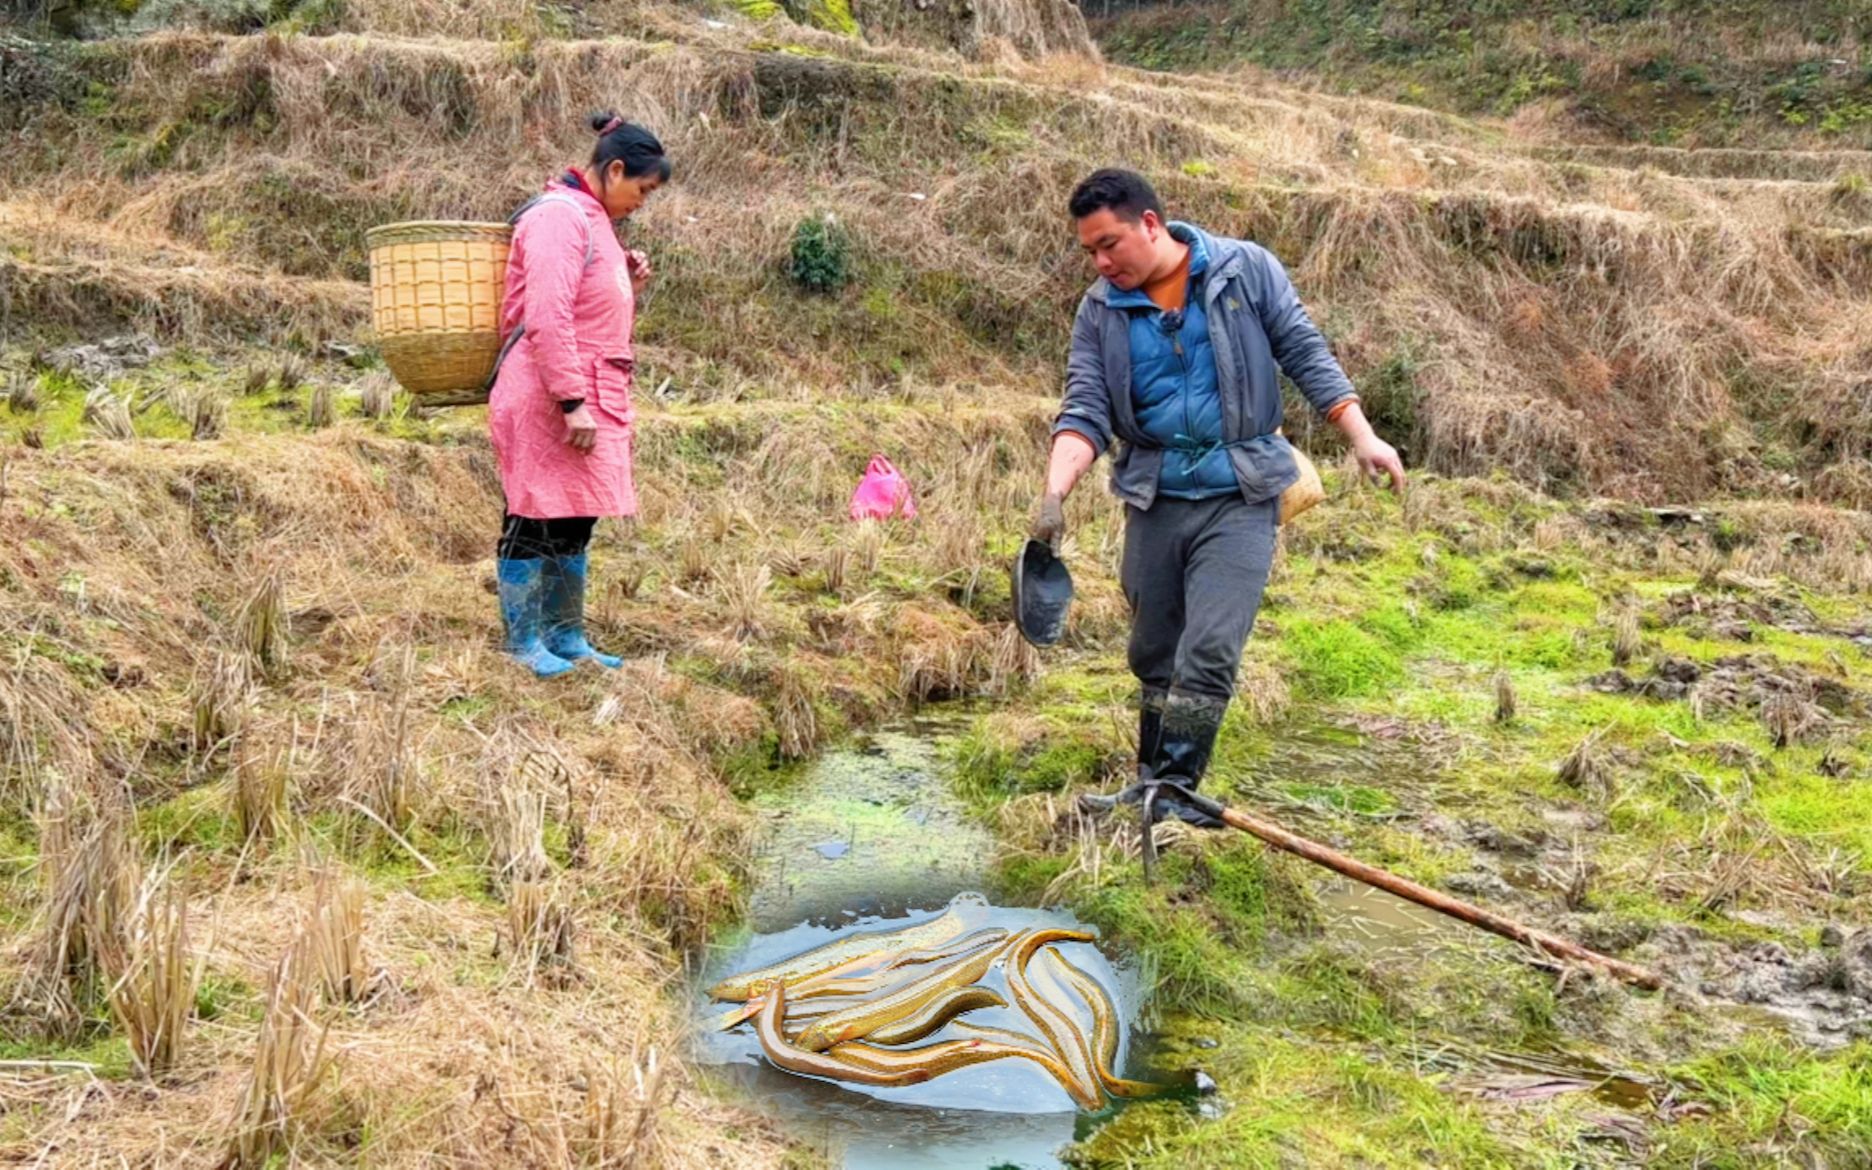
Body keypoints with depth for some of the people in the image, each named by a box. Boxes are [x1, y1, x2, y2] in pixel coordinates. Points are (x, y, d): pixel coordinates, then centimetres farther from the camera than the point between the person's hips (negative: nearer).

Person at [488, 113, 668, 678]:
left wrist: (629, 285, 8)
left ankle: (566, 638, 23)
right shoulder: (560, 215, -13)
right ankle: (523, 643, 7)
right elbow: (547, 317, -21)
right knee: (536, 521, -2)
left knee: (575, 520, 14)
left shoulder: (593, 219, 19)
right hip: (547, 401, -10)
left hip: (588, 398, 10)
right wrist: (573, 402, -23)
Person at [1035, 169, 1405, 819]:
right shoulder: (1100, 312, 2)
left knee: (1207, 652, -13)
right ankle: (1154, 786, 26)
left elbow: (1306, 356, 1)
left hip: (1239, 497, -3)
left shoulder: (1245, 270, -3)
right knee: (1155, 656, 12)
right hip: (1153, 498, 3)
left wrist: (1362, 438, -7)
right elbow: (1085, 411, -6)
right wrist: (1055, 492, -23)